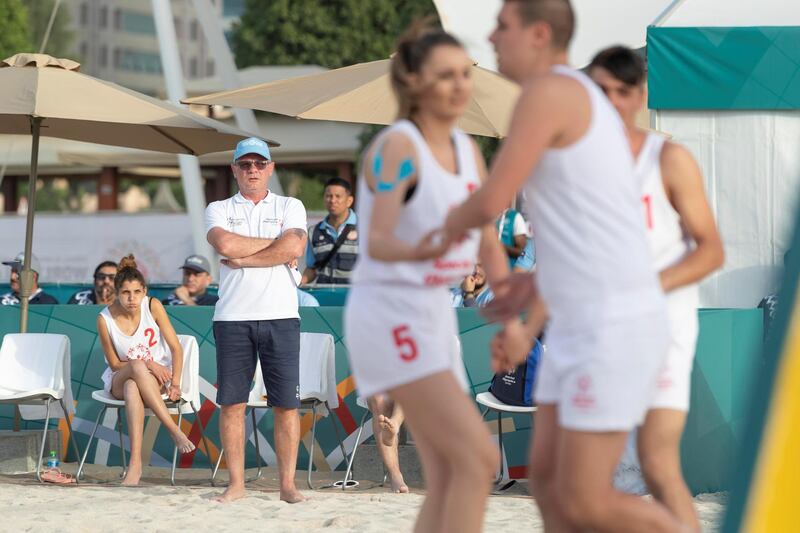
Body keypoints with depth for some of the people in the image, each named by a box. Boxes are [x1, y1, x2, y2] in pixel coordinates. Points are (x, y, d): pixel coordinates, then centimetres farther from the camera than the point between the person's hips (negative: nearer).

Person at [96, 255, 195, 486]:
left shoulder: (153, 306, -10)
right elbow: (115, 363, -3)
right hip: (118, 380, 0)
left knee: (132, 388, -38)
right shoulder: (105, 319, -12)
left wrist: (175, 383, -19)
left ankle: (135, 463, -46)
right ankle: (174, 430, -40)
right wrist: (146, 364, -19)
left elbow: (176, 348, -7)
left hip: (157, 378, 0)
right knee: (137, 366, -38)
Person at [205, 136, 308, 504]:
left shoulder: (291, 207, 11)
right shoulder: (219, 210, 11)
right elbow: (225, 244, -11)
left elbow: (294, 247, -9)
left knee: (286, 404, -2)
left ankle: (287, 484, 1)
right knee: (232, 402, 0)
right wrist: (276, 243, -4)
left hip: (281, 316, 0)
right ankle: (236, 483, 6)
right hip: (232, 317, 1)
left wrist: (242, 259, -8)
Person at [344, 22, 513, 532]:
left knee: (450, 482, 4)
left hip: (430, 317, 9)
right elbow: (377, 244, -28)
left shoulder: (467, 149, 10)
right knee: (479, 460, -16)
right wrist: (418, 251, -49)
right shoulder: (396, 146, -16)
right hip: (390, 319, -9)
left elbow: (489, 246, 16)